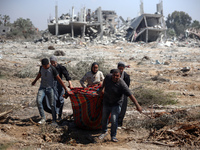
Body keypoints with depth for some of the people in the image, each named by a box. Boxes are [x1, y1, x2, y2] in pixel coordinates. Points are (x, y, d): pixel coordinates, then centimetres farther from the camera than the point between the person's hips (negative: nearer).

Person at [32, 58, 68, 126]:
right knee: (38, 101, -18)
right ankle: (43, 118, -9)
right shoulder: (41, 67, 1)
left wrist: (65, 88, -13)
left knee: (52, 105, -5)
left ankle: (54, 121, 6)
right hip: (42, 88, 3)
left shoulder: (52, 69, -13)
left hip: (50, 88, -3)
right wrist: (35, 81, 40)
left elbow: (59, 79, -11)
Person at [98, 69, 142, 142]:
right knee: (104, 118, 17)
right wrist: (102, 88, 22)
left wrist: (137, 105, -36)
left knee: (114, 120, -14)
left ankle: (113, 136, 6)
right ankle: (104, 132, 41)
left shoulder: (122, 85, -27)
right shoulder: (108, 77, -14)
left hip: (116, 104, -5)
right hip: (106, 103, 5)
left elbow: (130, 95, -31)